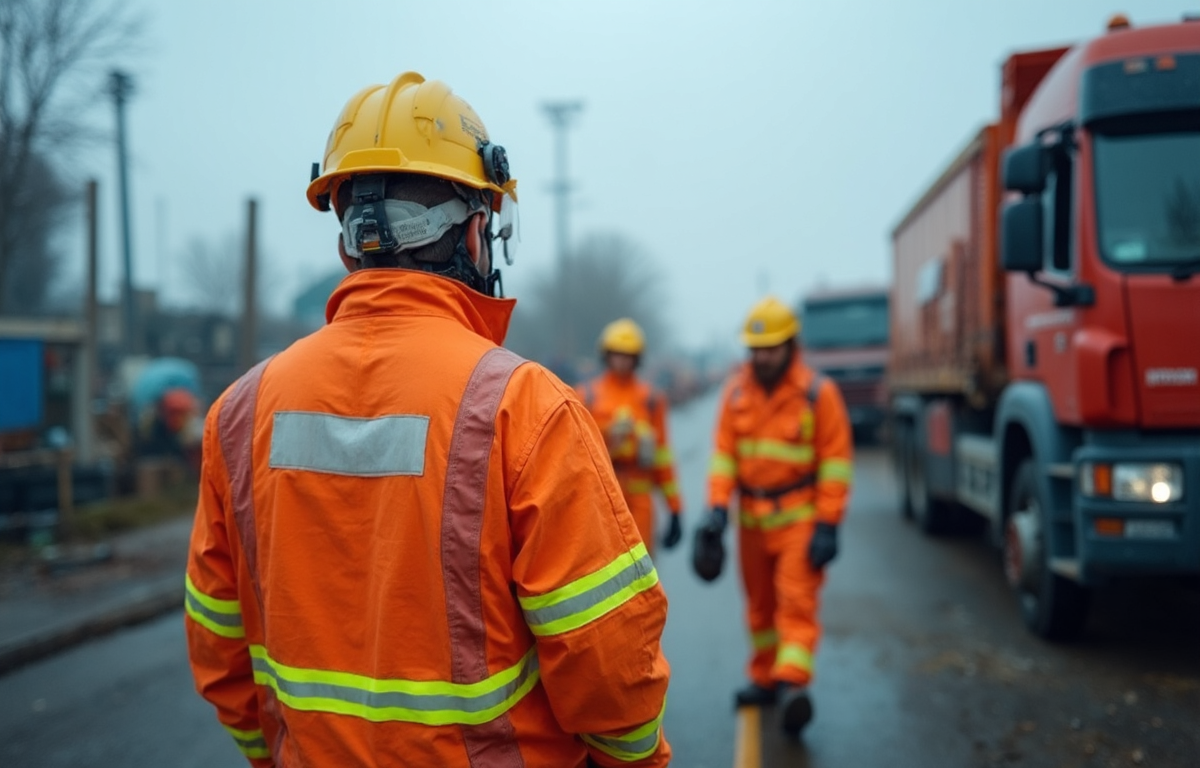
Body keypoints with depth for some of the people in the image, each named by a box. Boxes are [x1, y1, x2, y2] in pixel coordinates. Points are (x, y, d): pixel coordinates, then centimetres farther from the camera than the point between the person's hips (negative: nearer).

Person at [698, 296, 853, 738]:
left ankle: (792, 684, -19)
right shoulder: (736, 391, 3)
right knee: (759, 603, 13)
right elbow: (723, 452, 3)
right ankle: (765, 680, 25)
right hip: (752, 516, 5)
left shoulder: (817, 392, -9)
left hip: (799, 516, -4)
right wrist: (718, 505, -9)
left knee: (797, 600, -12)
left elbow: (836, 461, -9)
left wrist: (827, 526, -13)